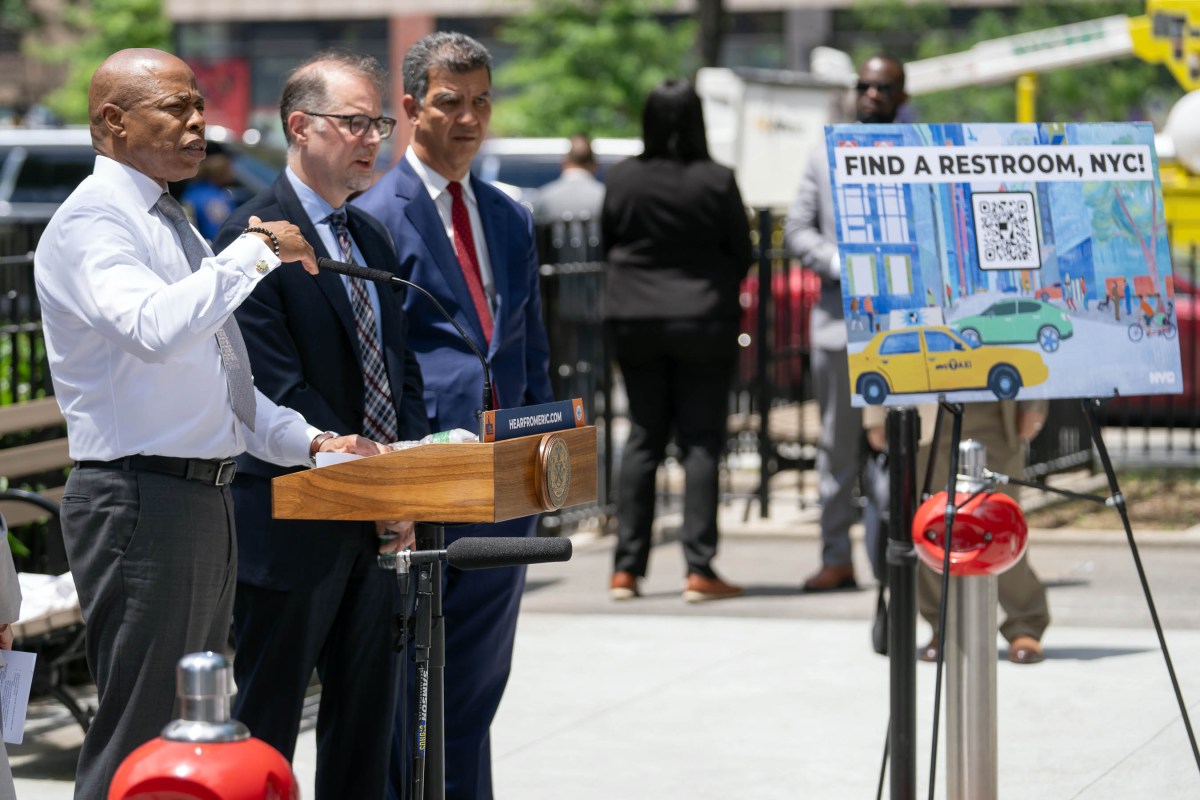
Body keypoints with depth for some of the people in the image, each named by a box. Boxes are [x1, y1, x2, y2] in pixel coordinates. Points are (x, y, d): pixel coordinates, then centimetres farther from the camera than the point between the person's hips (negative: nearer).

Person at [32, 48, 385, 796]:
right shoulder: (91, 223, -12)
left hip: (205, 500, 10)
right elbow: (156, 328, -31)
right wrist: (255, 250, -23)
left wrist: (309, 440, 12)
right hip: (141, 500, -10)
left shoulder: (175, 224, 18)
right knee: (140, 737, -9)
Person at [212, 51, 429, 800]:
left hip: (379, 528, 8)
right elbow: (280, 390, -17)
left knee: (366, 726, 12)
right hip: (294, 528, -8)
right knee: (266, 727, -1)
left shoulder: (373, 238, 15)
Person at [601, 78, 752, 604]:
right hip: (702, 320, -3)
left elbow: (606, 243, 6)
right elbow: (742, 255, -2)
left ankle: (626, 568, 9)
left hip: (633, 321, 3)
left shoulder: (622, 179, -4)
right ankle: (699, 569, -3)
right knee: (701, 441, 2)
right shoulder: (716, 181, -11)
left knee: (643, 437, 11)